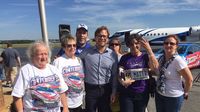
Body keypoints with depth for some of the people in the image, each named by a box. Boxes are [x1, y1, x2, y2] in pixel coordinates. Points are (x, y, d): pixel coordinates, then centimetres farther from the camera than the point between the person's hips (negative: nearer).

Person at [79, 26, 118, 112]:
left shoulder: (113, 55, -2)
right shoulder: (86, 52, -6)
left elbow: (114, 75, 3)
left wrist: (113, 92, 3)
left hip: (105, 90, 2)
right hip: (90, 89, -1)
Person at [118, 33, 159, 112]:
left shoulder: (146, 56, -1)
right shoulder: (124, 58, -1)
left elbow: (155, 67, -17)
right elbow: (119, 75, 0)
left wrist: (149, 49, -20)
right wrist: (122, 82, -20)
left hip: (142, 94, 1)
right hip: (126, 94, -1)